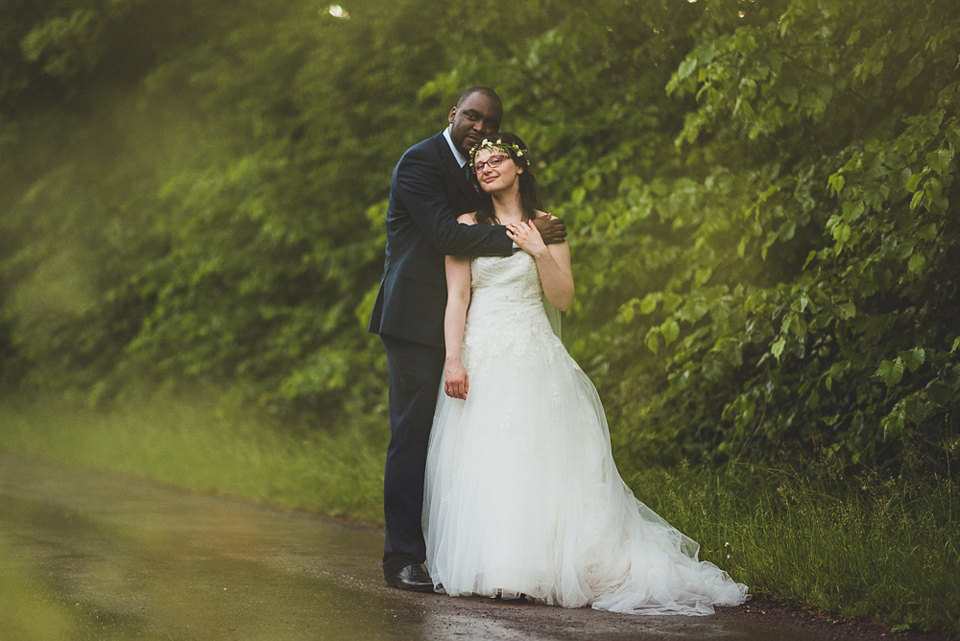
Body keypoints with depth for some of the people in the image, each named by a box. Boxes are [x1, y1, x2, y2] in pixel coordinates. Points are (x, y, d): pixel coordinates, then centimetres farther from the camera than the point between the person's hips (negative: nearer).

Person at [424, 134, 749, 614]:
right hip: (482, 356, 0)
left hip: (533, 356, 0)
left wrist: (539, 252, -7)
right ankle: (483, 568, -2)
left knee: (535, 460, -8)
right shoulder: (467, 226, 8)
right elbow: (457, 296, 0)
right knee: (480, 461, -6)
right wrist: (454, 359, -10)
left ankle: (538, 567, -6)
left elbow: (563, 299, 6)